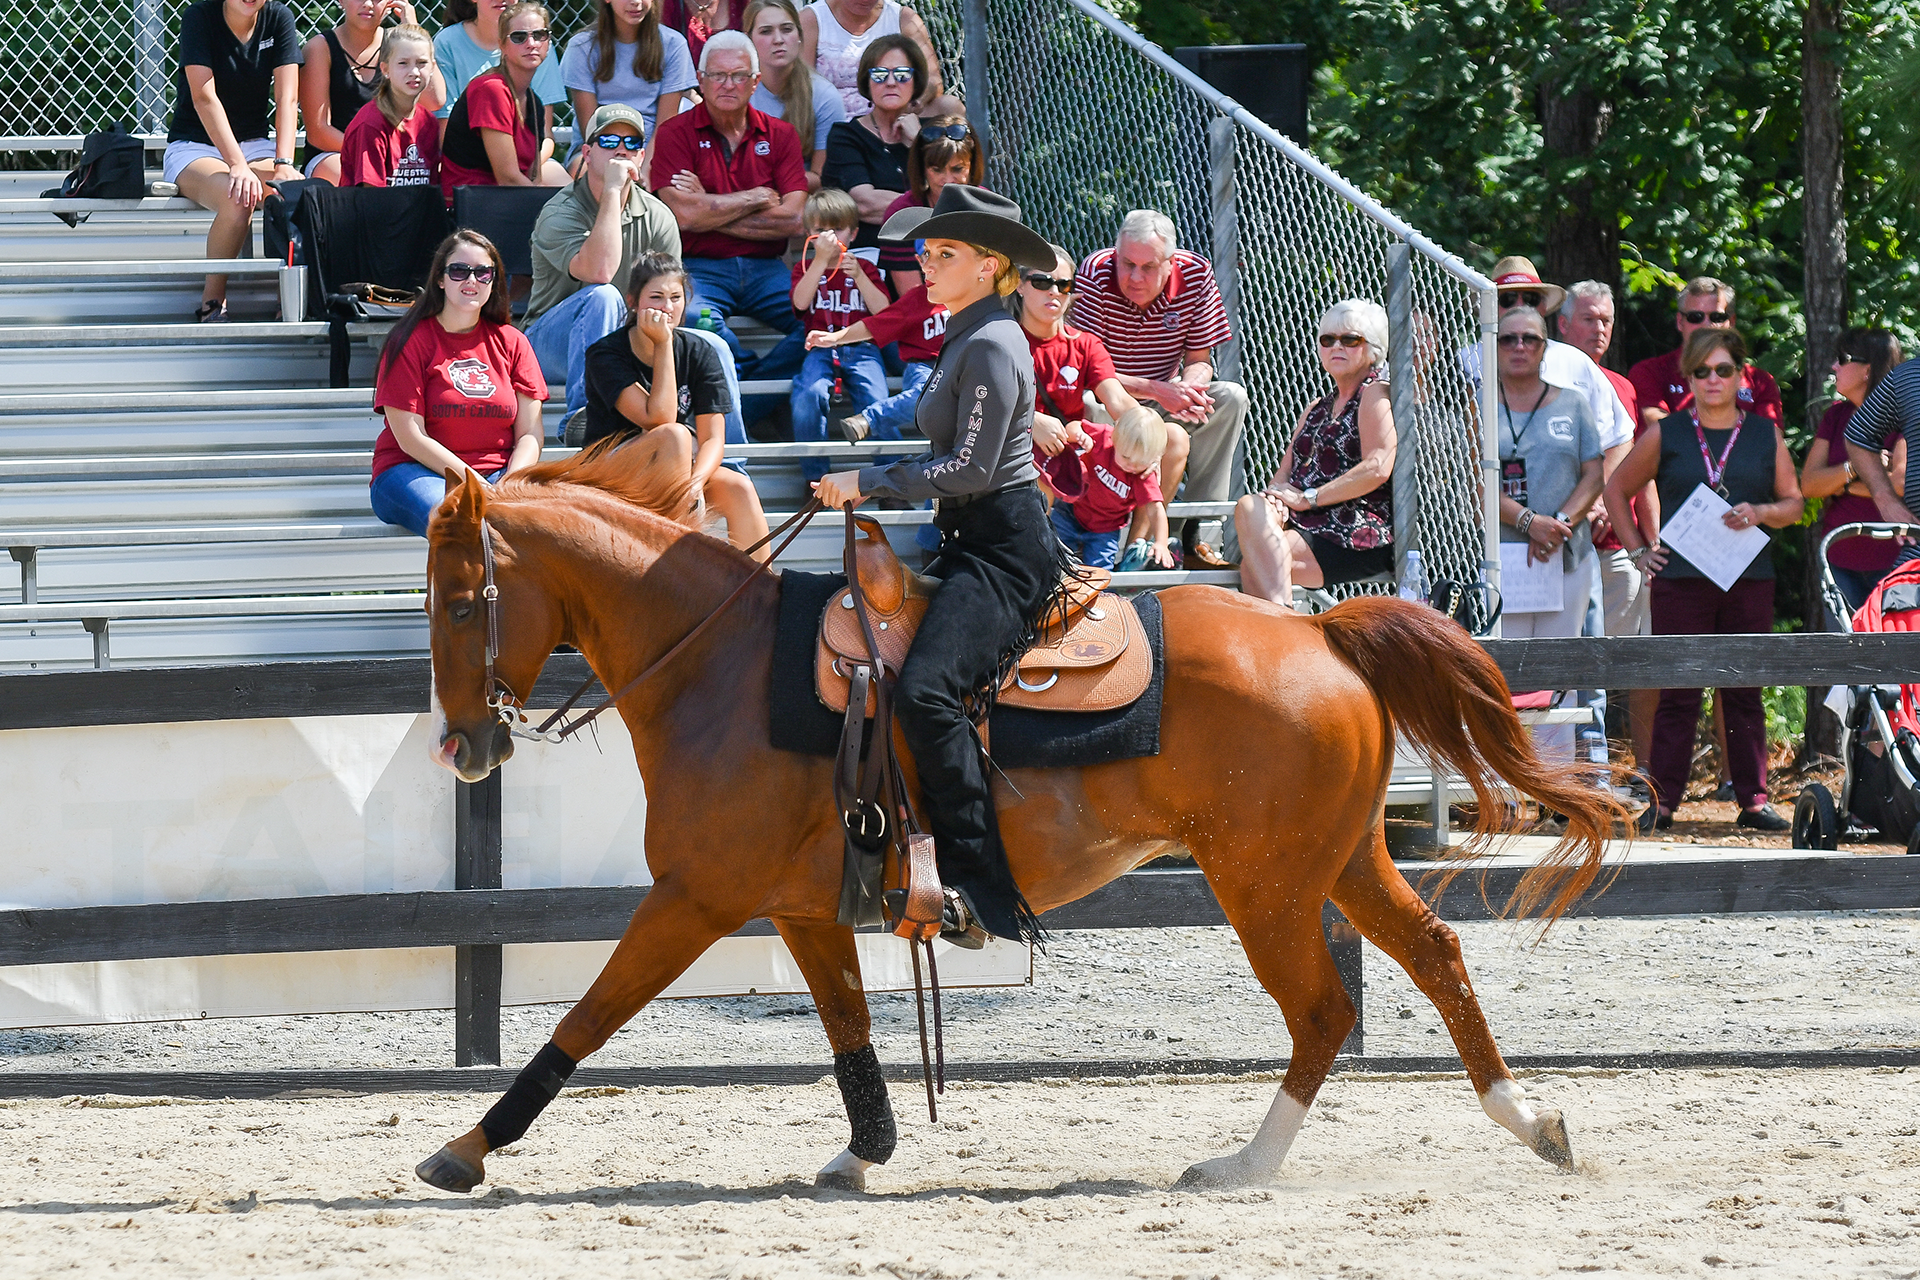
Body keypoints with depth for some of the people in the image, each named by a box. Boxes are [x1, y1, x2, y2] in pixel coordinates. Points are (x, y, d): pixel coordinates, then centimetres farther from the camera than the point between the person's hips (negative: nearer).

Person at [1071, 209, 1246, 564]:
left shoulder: (1196, 275, -9)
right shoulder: (1095, 275, -20)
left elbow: (1198, 361, -2)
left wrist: (1187, 388, -28)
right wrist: (1158, 392, -33)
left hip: (1163, 401, 5)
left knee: (1230, 398, -19)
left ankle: (1198, 532, -16)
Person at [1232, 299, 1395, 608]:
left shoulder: (1376, 395, 2)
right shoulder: (1318, 409, 28)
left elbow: (1377, 469, -13)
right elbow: (1285, 473, 21)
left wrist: (1307, 498, -14)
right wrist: (1277, 496, -5)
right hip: (1304, 525, 7)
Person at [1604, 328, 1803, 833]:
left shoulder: (1765, 434, 11)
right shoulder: (1666, 435, 7)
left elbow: (1793, 503, 13)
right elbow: (1617, 489, 15)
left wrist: (1760, 513, -8)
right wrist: (1638, 549, 6)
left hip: (1749, 578, 2)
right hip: (1681, 578, -1)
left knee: (1745, 693, 3)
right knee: (1678, 694, -4)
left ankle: (1754, 800, 7)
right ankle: (1663, 801, 0)